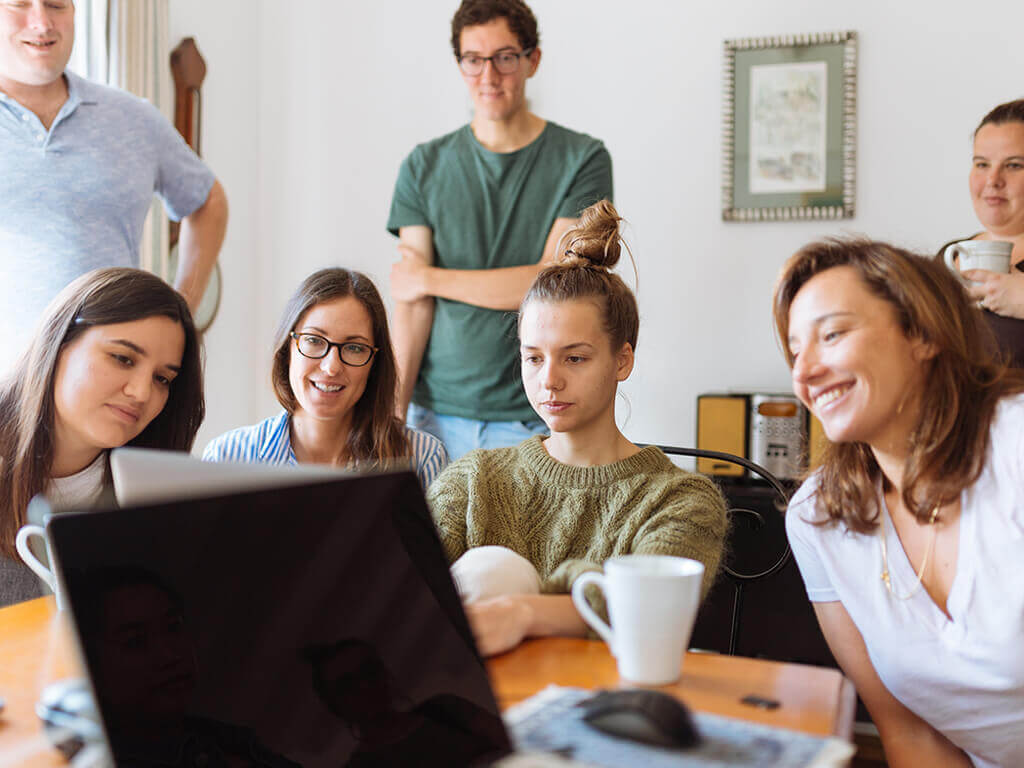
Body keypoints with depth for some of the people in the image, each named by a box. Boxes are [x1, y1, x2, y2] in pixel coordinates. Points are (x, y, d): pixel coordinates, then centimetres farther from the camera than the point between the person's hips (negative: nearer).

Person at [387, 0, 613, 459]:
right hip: (438, 414, 2)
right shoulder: (424, 167, 7)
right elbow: (412, 304, 0)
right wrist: (394, 410, -10)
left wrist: (431, 278, -3)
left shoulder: (582, 159, 0)